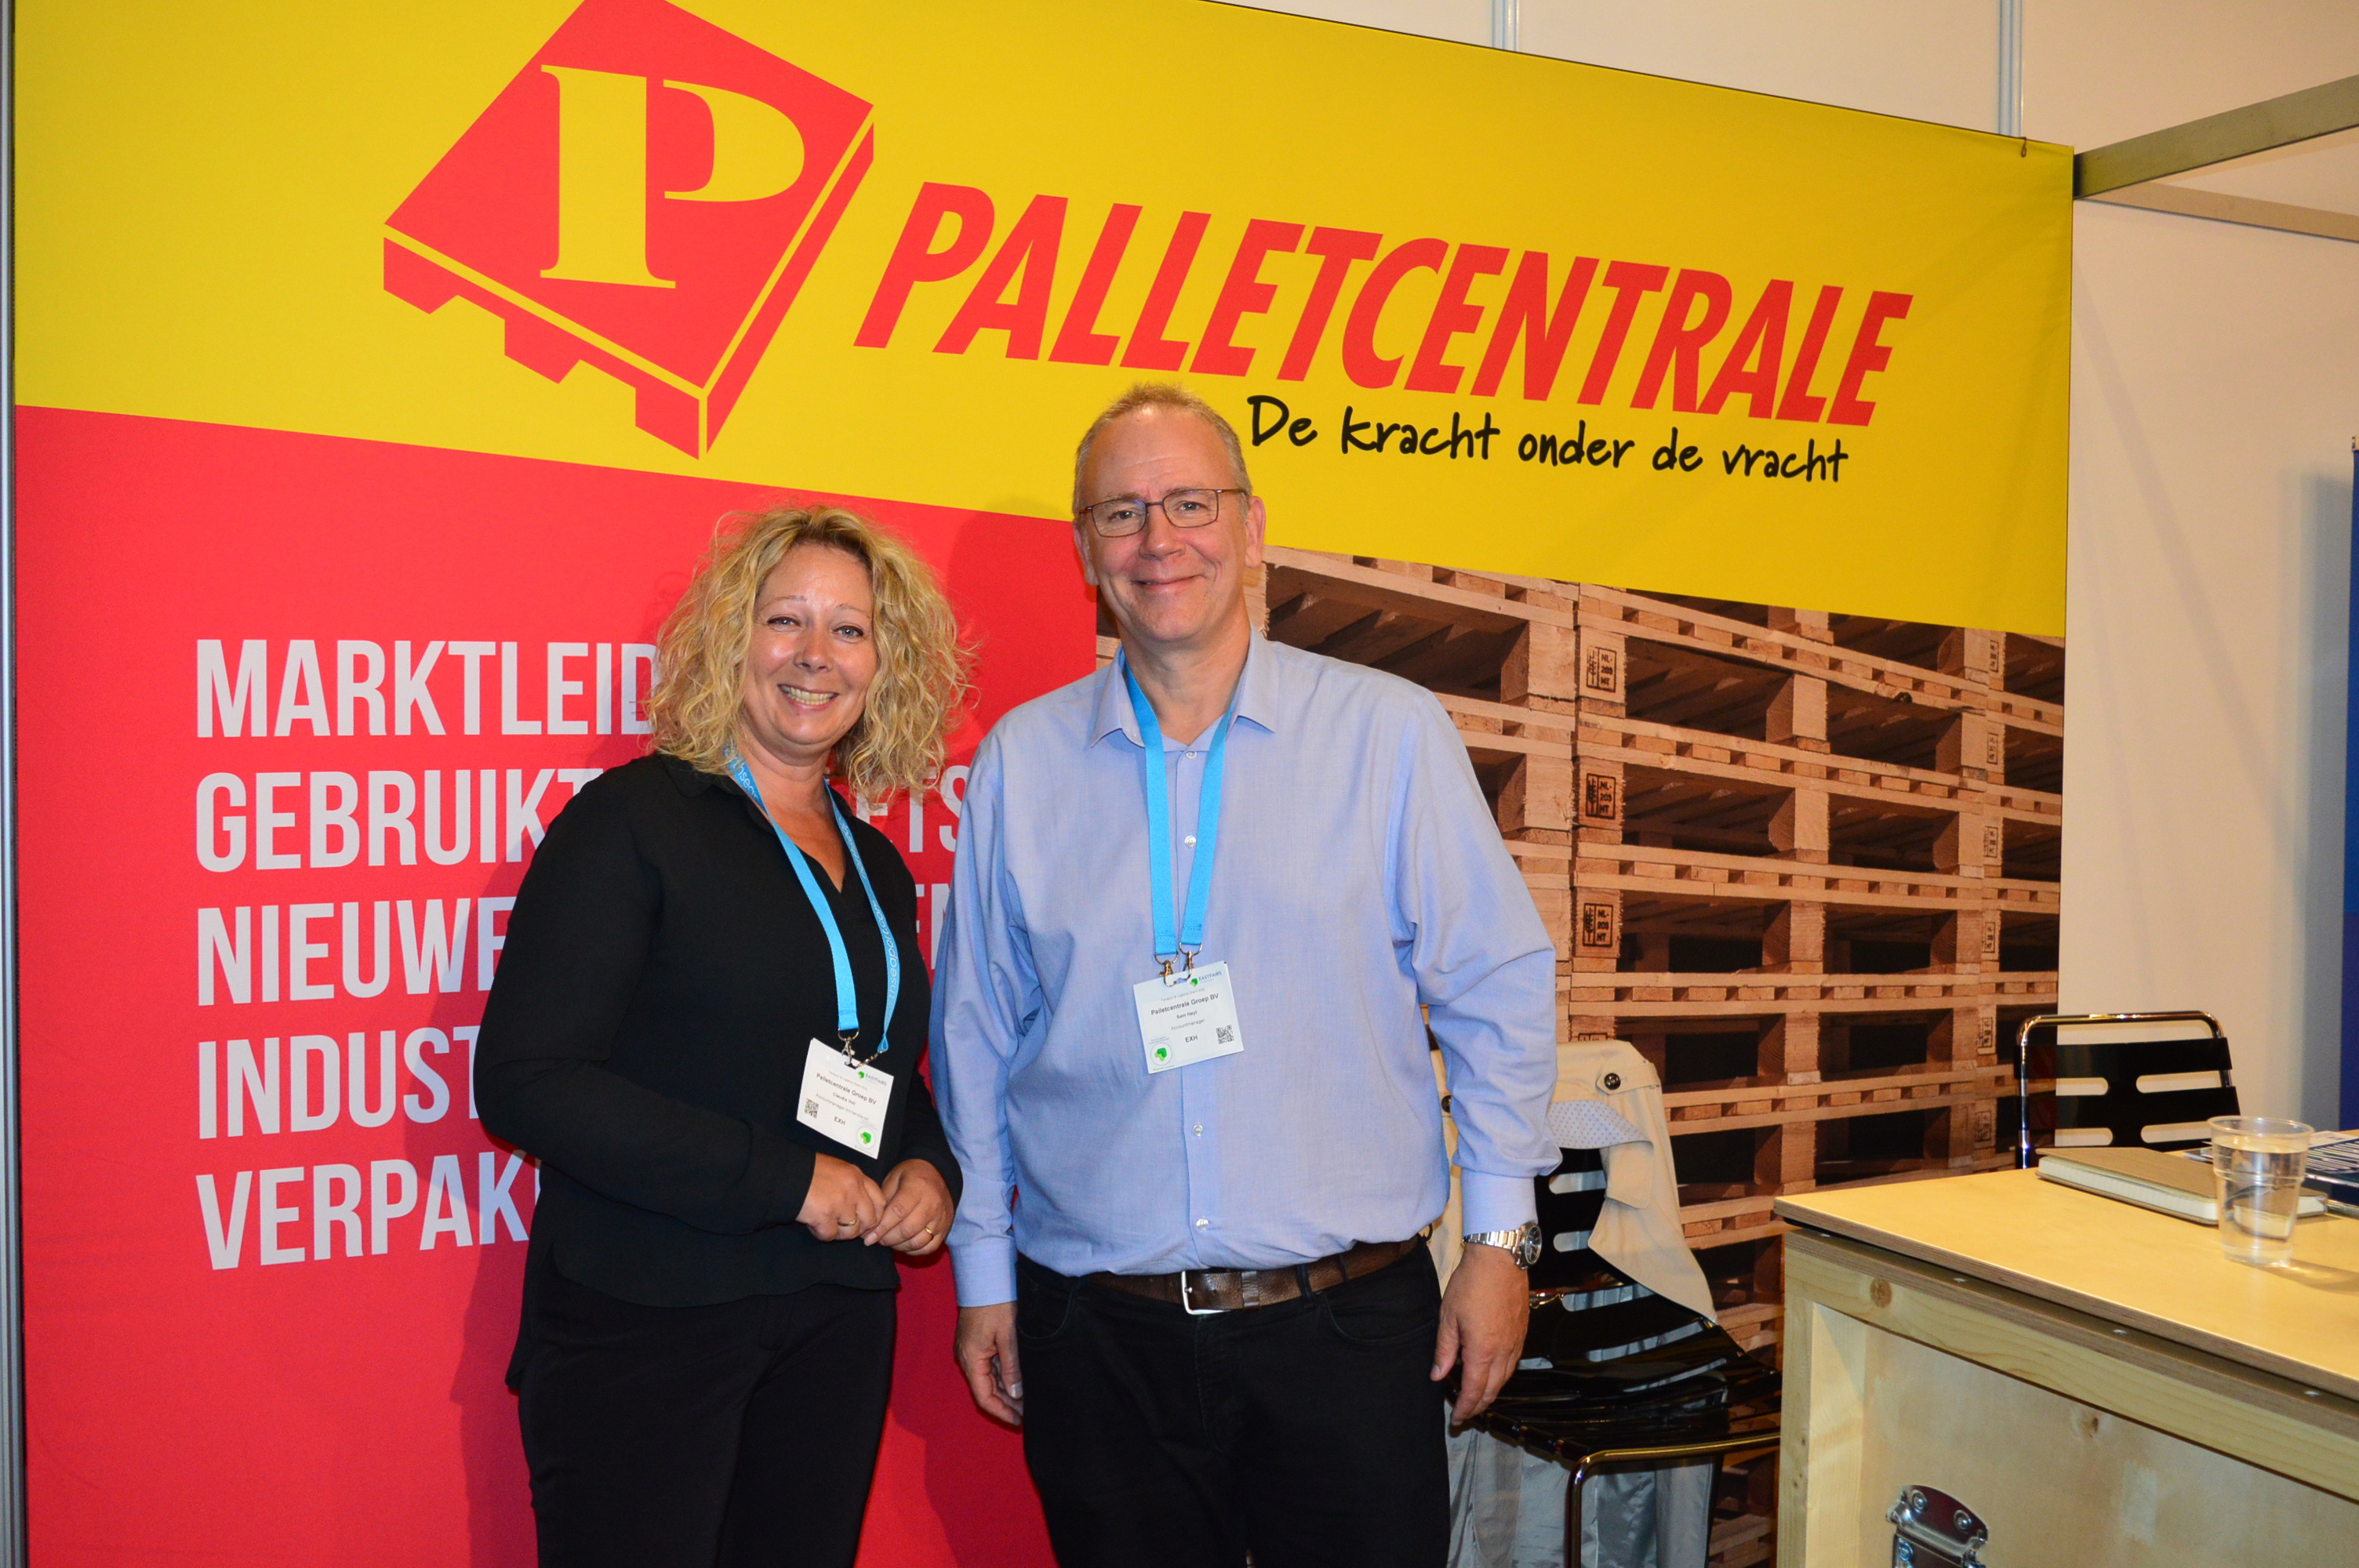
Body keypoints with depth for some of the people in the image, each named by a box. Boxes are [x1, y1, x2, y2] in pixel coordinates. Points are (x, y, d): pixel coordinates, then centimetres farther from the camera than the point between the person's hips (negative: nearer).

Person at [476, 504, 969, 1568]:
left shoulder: (879, 869, 11)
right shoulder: (633, 819, -9)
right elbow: (523, 1081, -18)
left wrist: (929, 1169, -1)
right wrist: (784, 1179, -19)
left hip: (838, 1321, 6)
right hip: (640, 1325, -6)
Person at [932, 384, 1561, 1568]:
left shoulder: (1391, 733, -2)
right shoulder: (1020, 762, 3)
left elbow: (1498, 990, 2)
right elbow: (975, 1034, 9)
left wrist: (1500, 1235, 1)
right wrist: (982, 1272, 10)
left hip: (1347, 1323, -1)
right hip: (1097, 1331, 2)